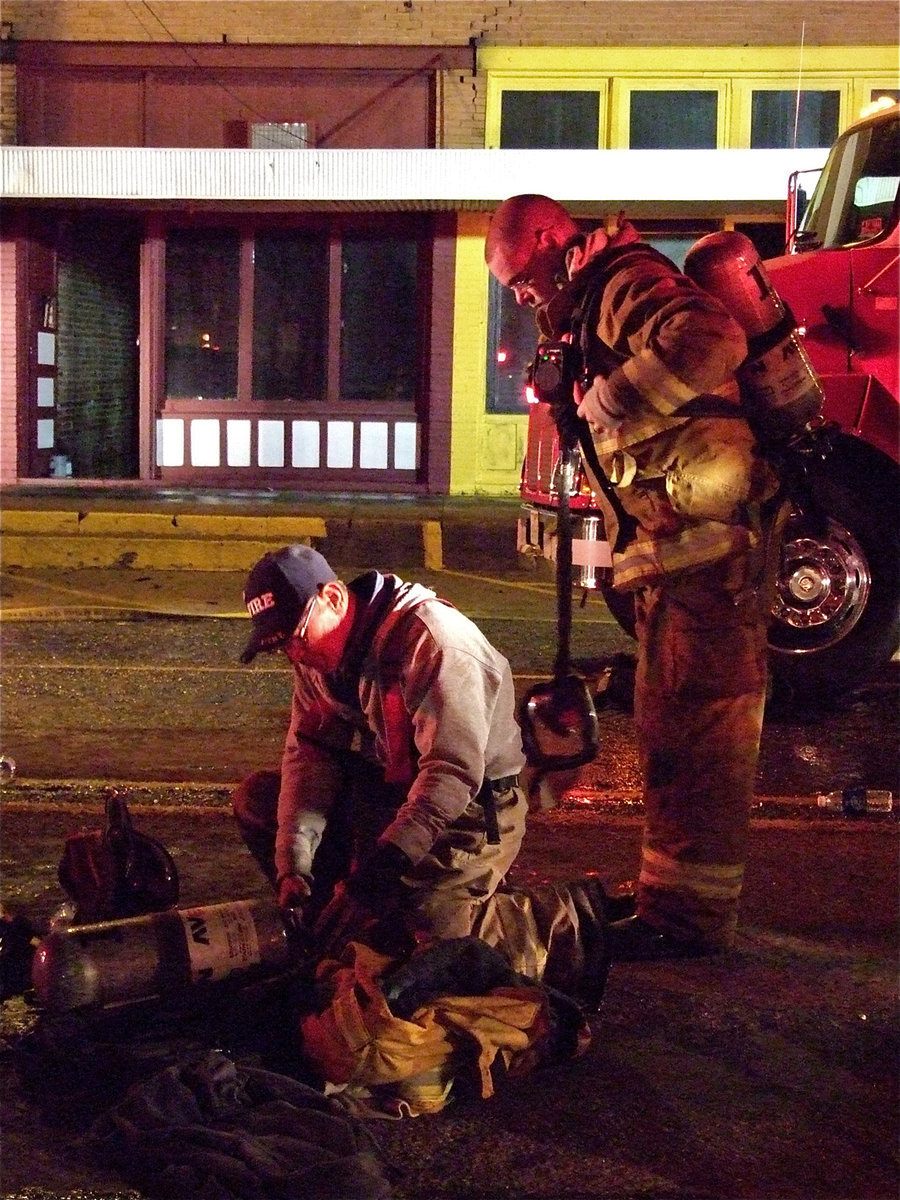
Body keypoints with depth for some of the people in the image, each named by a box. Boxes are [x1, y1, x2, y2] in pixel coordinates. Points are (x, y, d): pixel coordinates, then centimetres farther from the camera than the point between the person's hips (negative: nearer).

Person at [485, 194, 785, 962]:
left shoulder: (629, 283, -10)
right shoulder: (591, 313, 22)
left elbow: (710, 339, -30)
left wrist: (610, 403, -21)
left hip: (710, 537, -11)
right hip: (672, 551, 11)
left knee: (697, 725, -8)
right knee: (669, 724, 17)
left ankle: (692, 911, -4)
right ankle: (674, 891, 27)